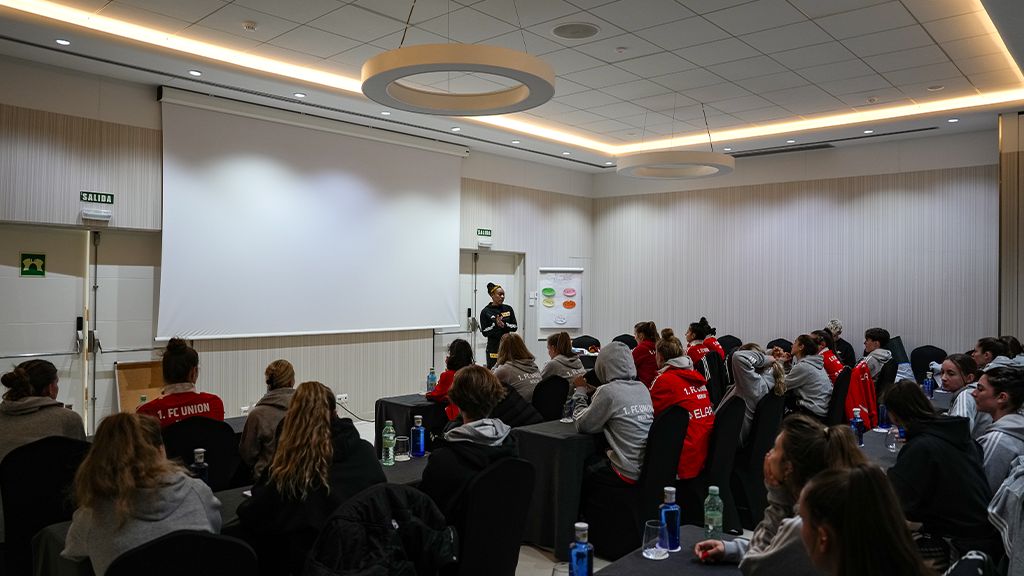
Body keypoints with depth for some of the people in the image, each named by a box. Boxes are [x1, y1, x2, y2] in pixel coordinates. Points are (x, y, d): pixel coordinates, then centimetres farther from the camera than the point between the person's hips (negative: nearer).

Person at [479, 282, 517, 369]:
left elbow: (515, 327, 5)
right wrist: (495, 324, -18)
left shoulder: (508, 309, 7)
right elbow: (484, 332, -5)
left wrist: (504, 325, -13)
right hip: (493, 347, -3)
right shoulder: (485, 312, -2)